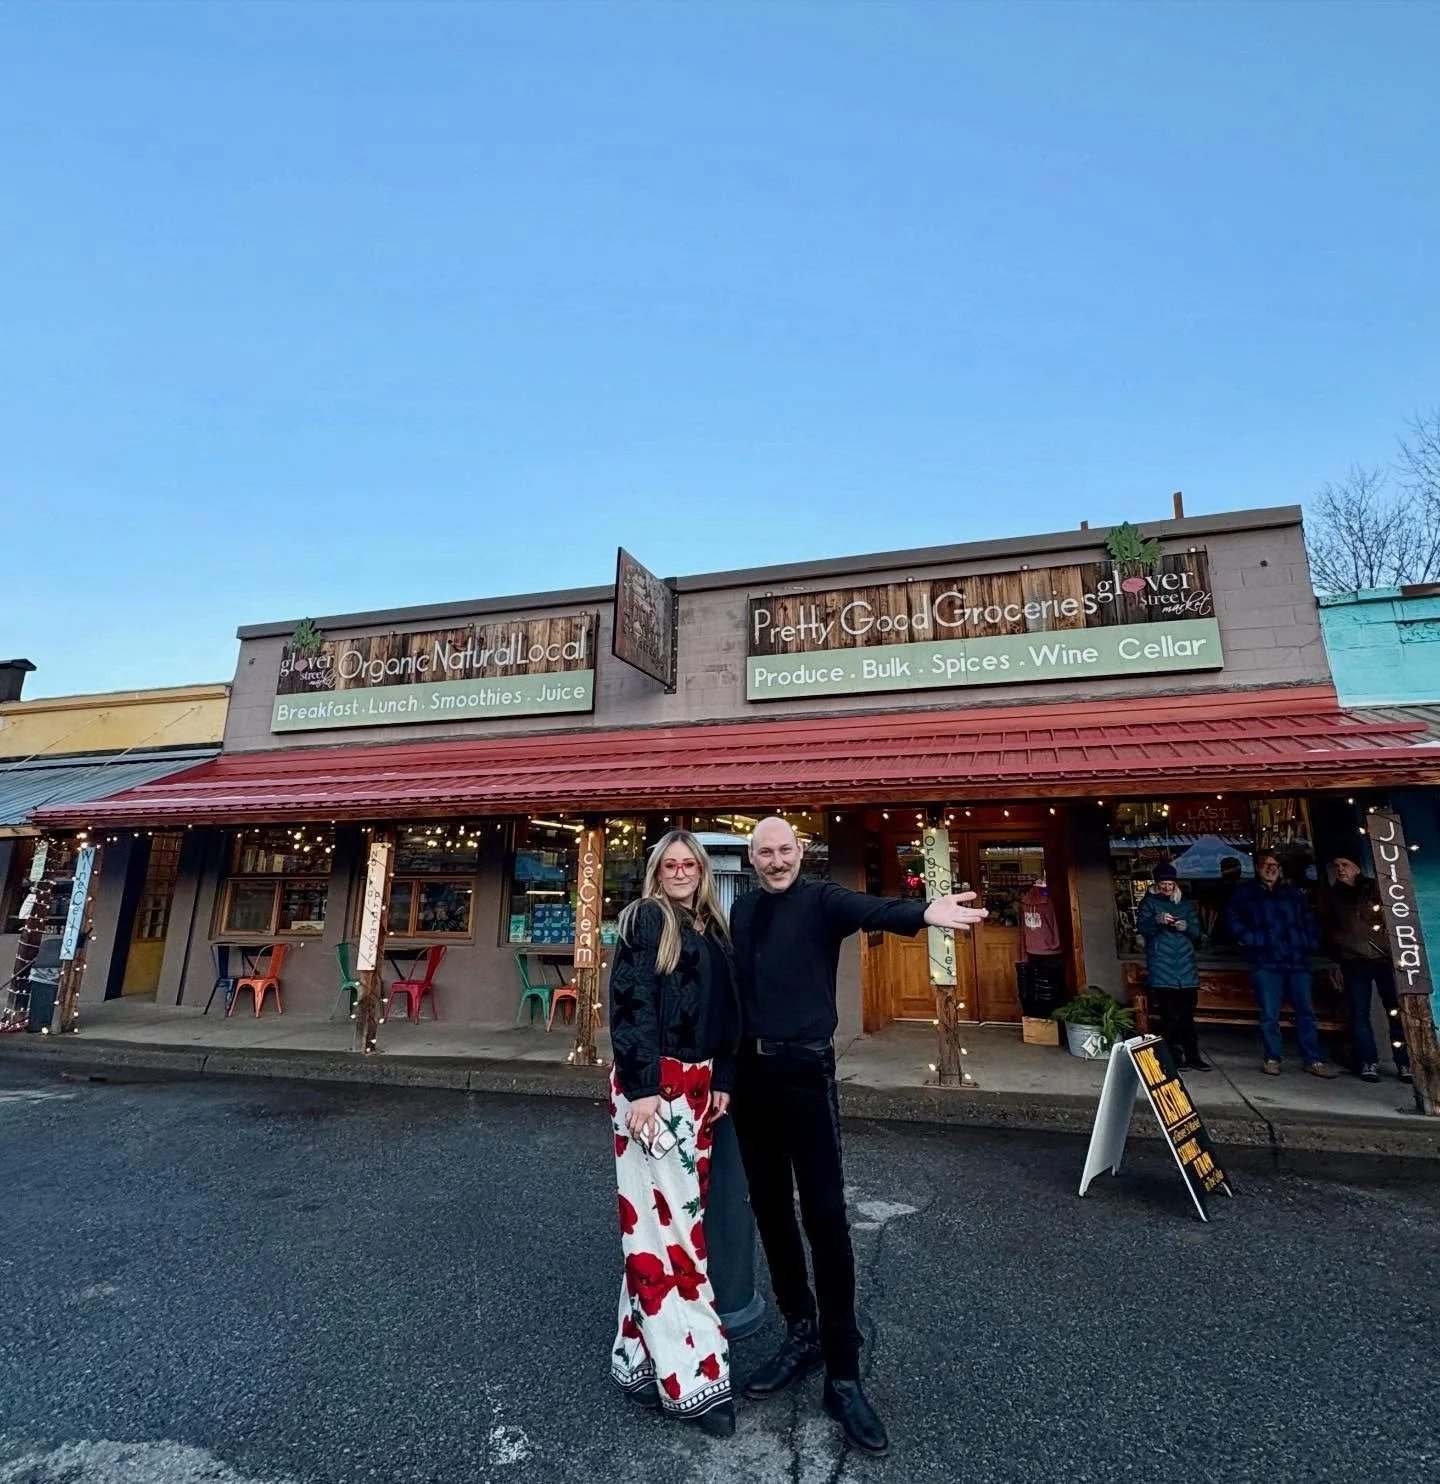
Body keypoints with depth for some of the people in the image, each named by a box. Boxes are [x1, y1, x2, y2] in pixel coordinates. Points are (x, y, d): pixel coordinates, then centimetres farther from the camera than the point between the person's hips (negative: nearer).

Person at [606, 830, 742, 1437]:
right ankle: (692, 1375, 6)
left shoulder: (713, 929, 13)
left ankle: (643, 1357, 24)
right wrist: (642, 1086, -18)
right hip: (651, 1082, -7)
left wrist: (723, 1079, 11)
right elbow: (630, 1004, -13)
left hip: (697, 1082, 7)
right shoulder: (645, 919, -7)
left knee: (682, 1211, 10)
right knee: (663, 1217, -4)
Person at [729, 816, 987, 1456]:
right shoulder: (741, 909, 7)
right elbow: (733, 984, 11)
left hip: (805, 1071, -5)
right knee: (769, 1208, 15)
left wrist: (922, 913, -50)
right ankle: (801, 1333, 35)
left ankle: (842, 1372, 17)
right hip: (751, 1072, 5)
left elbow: (870, 909, -30)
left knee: (824, 1215, 0)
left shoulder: (821, 899, -9)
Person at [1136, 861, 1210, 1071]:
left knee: (1187, 1013, 3)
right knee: (1169, 1014, -4)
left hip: (1186, 966, 3)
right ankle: (1175, 1055, 2)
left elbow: (1197, 931, 12)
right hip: (1161, 967, -3)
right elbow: (1142, 928, -6)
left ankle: (1192, 1055, 11)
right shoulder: (1149, 902, 7)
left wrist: (1186, 926, -10)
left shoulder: (1186, 904, 17)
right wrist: (1158, 920, -25)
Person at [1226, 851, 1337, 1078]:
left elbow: (1309, 920, 18)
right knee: (1269, 1014, 0)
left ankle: (1313, 1060, 12)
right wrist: (1250, 939, -10)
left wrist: (1311, 942, 4)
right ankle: (1272, 1059, 9)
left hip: (1297, 961, 3)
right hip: (1265, 962, -3)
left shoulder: (1293, 893, 18)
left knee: (1305, 1011, 4)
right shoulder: (1245, 893, 8)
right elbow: (1234, 920, 2)